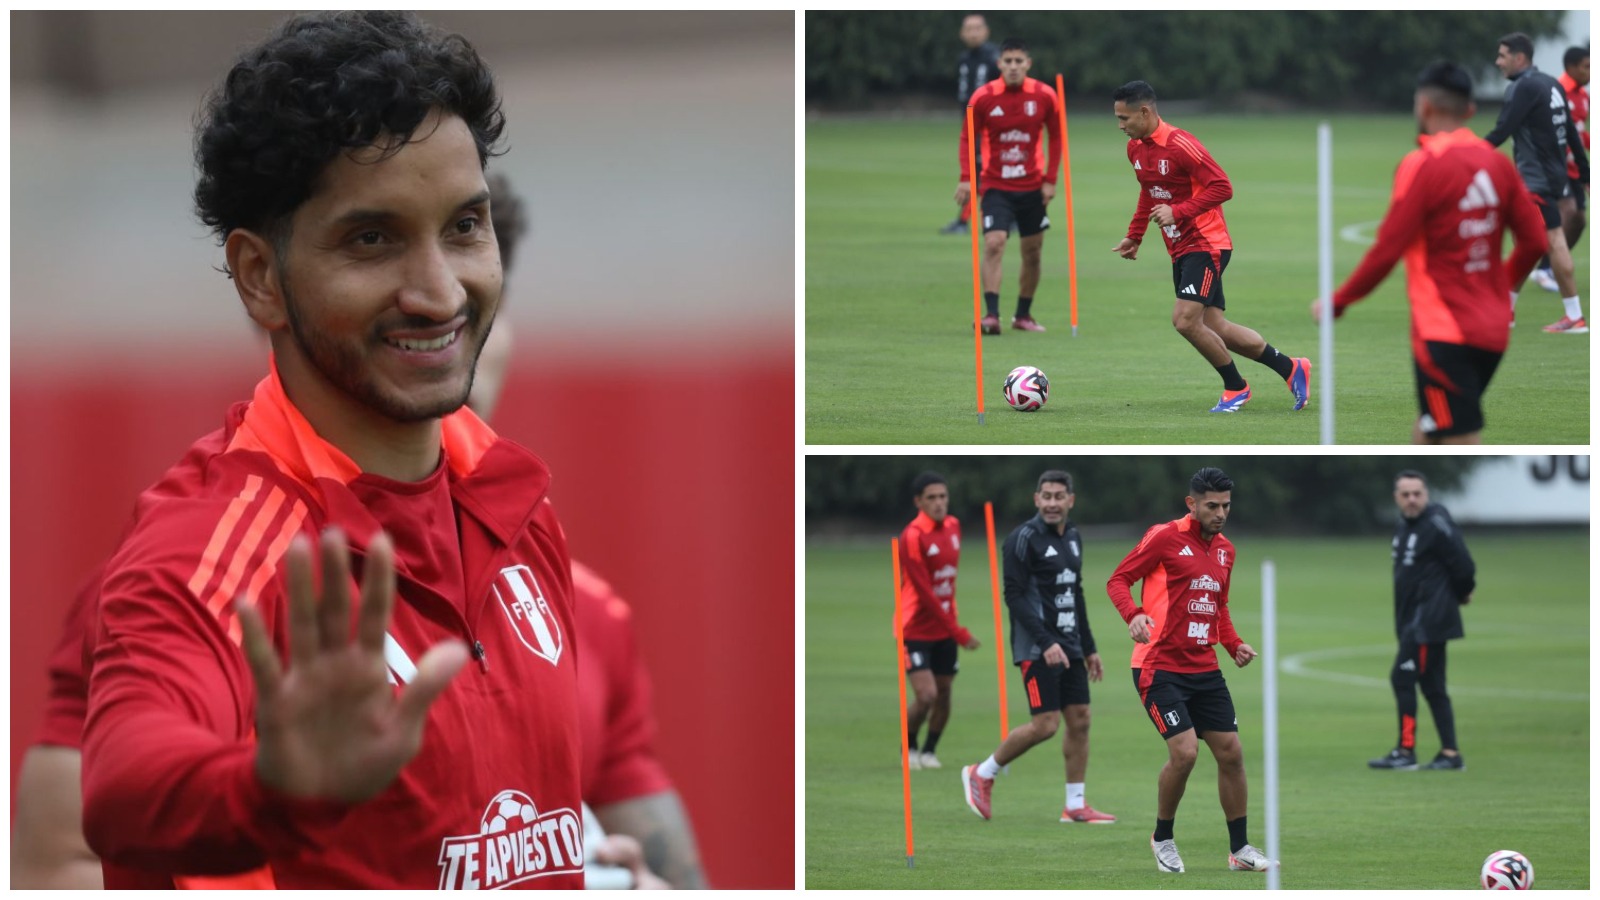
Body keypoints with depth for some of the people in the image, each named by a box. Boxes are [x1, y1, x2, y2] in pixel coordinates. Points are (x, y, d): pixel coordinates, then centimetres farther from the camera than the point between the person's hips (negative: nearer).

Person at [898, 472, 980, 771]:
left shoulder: (953, 526, 3)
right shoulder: (912, 537, -19)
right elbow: (924, 593, -20)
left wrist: (953, 620, 12)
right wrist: (959, 633, -20)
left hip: (945, 628, 6)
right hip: (916, 629, -6)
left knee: (944, 693, 6)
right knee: (926, 695, -14)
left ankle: (929, 751, 24)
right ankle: (909, 748, 11)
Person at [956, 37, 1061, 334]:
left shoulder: (1044, 96, -5)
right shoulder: (983, 97, -9)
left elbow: (1056, 136, 6)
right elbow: (967, 138, -2)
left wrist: (1050, 179, -1)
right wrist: (966, 179, -13)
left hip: (1032, 187, 2)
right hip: (996, 186, -2)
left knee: (1032, 252, 7)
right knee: (994, 243, -18)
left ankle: (1023, 315, 22)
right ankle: (991, 315, -21)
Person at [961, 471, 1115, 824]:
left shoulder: (1072, 537, 13)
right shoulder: (1024, 538, -12)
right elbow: (1014, 596, -17)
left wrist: (1089, 648, 21)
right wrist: (1046, 643, -24)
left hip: (1069, 645, 8)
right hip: (1037, 647, -8)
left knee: (1079, 720, 4)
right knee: (1046, 724, -12)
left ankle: (1076, 805, 10)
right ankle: (982, 775, 6)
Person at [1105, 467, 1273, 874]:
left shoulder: (1225, 549, 12)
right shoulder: (1165, 537, -9)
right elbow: (1118, 580, -8)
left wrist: (1234, 645, 7)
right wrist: (1134, 614, -27)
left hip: (1204, 668, 7)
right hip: (1160, 667, -7)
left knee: (1231, 752, 3)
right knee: (1184, 751, -17)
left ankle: (1240, 848, 15)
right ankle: (1162, 838, 6)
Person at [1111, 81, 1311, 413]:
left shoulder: (1180, 145, -20)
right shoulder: (1136, 148, 7)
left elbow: (1222, 187, -22)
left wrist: (1178, 212, -28)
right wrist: (1134, 236, 19)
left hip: (1206, 245, -9)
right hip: (1180, 250, 9)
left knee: (1186, 321, -18)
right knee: (1215, 329, 7)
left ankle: (1235, 388, 2)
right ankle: (1291, 369, 20)